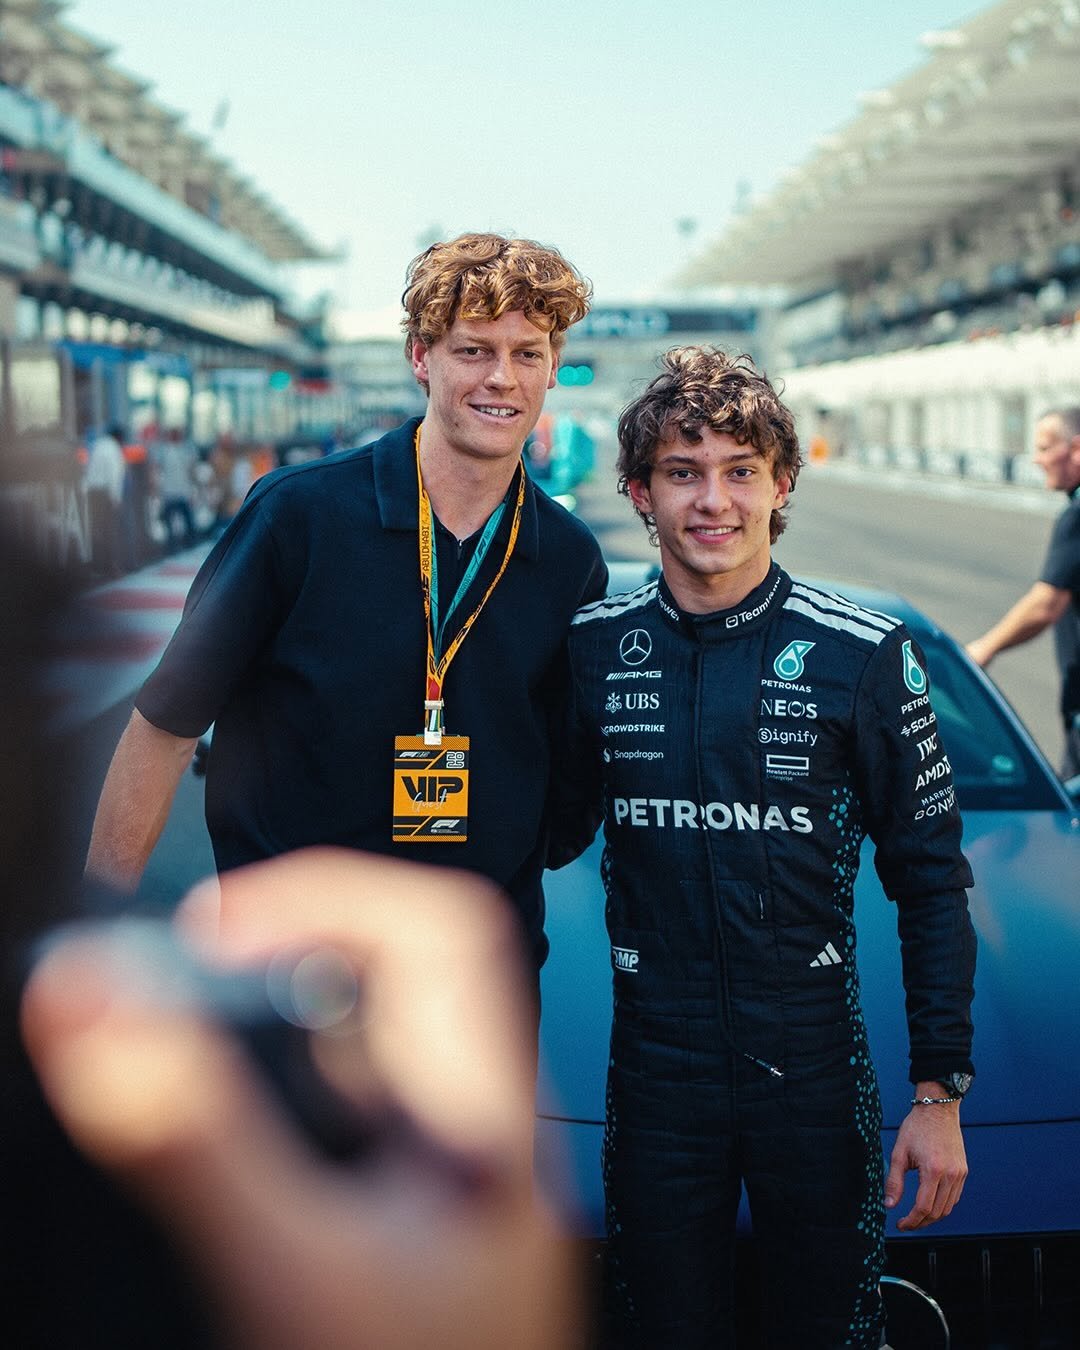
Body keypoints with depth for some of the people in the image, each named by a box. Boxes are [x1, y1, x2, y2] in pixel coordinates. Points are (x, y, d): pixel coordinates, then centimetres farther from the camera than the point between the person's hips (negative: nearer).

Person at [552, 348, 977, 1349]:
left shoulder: (864, 655, -7)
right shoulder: (594, 648, -1)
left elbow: (931, 880, -3)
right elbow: (553, 833, 13)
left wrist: (939, 1090, -5)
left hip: (815, 1073, -1)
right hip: (656, 1070, 2)